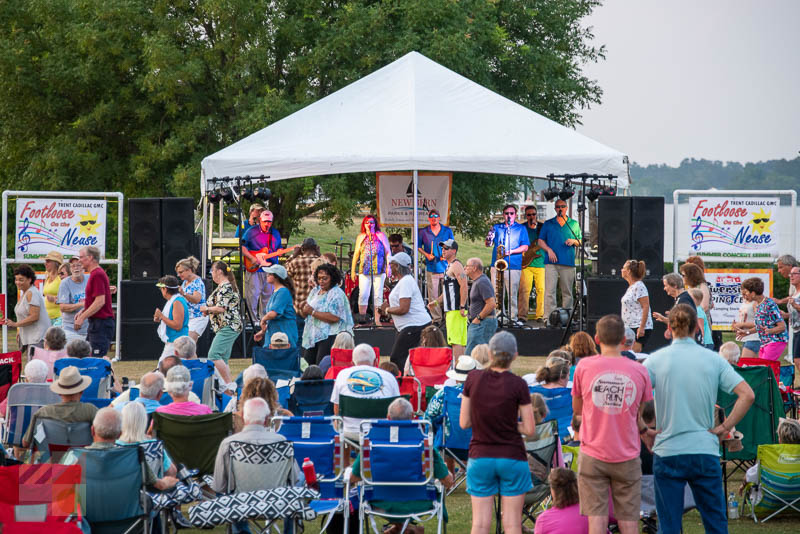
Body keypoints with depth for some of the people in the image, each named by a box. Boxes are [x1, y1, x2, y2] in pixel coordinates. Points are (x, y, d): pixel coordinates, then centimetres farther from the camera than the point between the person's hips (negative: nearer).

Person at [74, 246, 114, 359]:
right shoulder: (97, 273, 18)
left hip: (101, 323, -11)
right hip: (96, 323, 11)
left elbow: (100, 301, -23)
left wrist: (82, 317, -20)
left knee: (98, 360, -11)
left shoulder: (97, 274, -16)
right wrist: (82, 311, 14)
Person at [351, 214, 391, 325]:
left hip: (379, 270, -1)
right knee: (363, 295, -6)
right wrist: (353, 270, 9)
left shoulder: (381, 236, 9)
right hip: (364, 271, 1)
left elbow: (387, 252, 7)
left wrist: (388, 266, -4)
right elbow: (356, 254, 14)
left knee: (378, 296, -1)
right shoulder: (361, 237, 13)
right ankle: (362, 319, -1)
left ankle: (377, 320, 3)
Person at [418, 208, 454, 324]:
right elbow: (418, 246, 10)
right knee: (433, 295, -1)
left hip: (445, 266, 0)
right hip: (431, 267, 0)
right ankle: (436, 318, 6)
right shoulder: (423, 232, 4)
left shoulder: (447, 231, 6)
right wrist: (426, 255, -7)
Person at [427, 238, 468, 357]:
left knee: (456, 341, -13)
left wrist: (462, 307, -24)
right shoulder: (449, 267, 22)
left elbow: (464, 286, -20)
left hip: (456, 310, -10)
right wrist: (436, 302, 19)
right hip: (450, 310, 10)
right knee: (459, 342, 10)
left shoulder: (456, 265, -10)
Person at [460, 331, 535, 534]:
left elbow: (464, 423, 0)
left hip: (480, 457, 2)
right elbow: (529, 429, -7)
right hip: (512, 458, -2)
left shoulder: (473, 378, -4)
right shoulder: (518, 385, -10)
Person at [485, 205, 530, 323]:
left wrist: (511, 251, -12)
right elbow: (488, 244, 14)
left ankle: (513, 317, -2)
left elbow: (525, 247, 3)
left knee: (512, 294, -6)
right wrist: (489, 241, -11)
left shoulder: (521, 228, 10)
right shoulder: (496, 228, 17)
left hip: (514, 266, -2)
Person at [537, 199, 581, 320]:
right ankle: (548, 317, -12)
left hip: (568, 263, 1)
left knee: (567, 292, 4)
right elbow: (540, 241, 10)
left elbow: (581, 241, 17)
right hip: (551, 262, -1)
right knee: (549, 291, -10)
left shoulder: (574, 224, 14)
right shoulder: (548, 224, 12)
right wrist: (549, 250, -7)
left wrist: (574, 241, -5)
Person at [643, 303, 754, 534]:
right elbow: (747, 395, -5)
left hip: (667, 452, -1)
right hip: (706, 452, 1)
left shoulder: (655, 360, -3)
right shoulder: (713, 360, 1)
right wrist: (724, 427, 1)